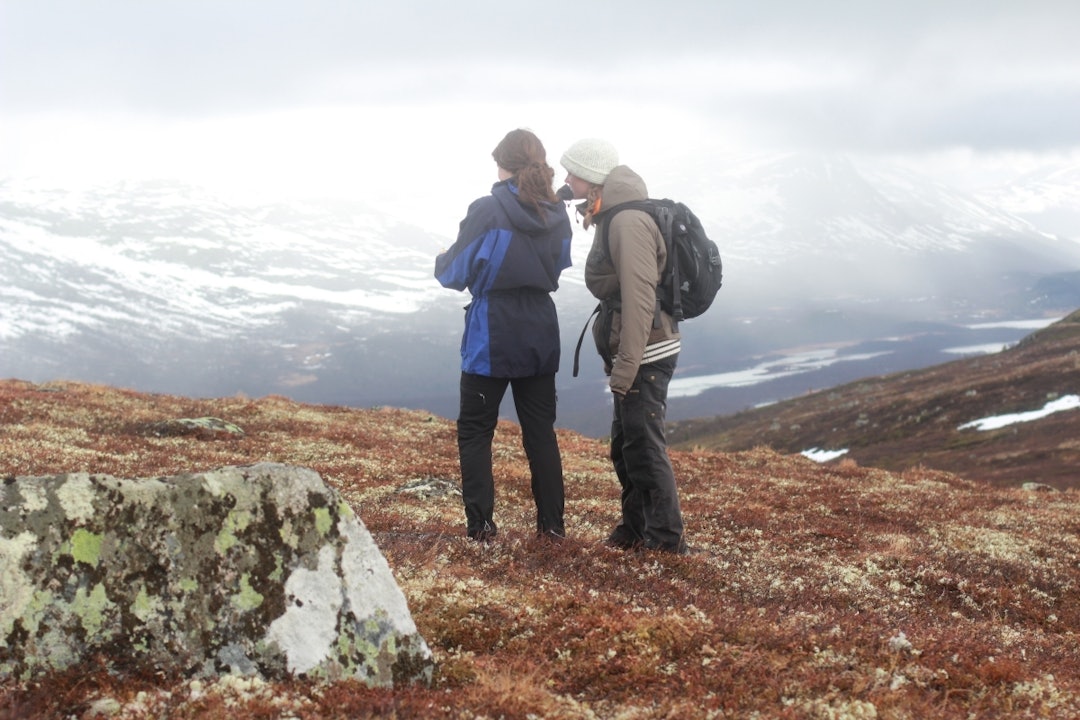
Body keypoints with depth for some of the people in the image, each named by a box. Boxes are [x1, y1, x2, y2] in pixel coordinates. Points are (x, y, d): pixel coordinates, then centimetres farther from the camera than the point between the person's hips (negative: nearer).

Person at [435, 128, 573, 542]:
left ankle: (480, 523, 3)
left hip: (492, 336, -5)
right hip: (541, 333, 5)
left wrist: (441, 261, 12)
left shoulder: (487, 210, -13)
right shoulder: (557, 215, 3)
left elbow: (455, 274, -9)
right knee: (540, 429, 13)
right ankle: (551, 522, 14)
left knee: (475, 430, 7)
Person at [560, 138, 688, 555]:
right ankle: (635, 529, 26)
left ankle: (666, 540, 3)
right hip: (631, 352, 10)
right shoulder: (611, 218, 14)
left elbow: (639, 298, -24)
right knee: (625, 445, 16)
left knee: (644, 447, -4)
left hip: (646, 354, -10)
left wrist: (625, 365, -24)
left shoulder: (629, 222, -19)